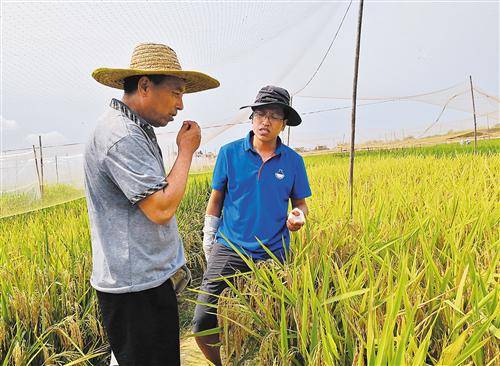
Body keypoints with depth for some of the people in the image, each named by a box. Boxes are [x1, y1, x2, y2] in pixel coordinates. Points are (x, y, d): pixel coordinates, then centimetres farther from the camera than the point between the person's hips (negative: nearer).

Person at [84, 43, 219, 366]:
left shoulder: (135, 130, 12)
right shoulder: (122, 136, -22)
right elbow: (161, 209, -26)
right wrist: (186, 151, -14)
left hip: (150, 278, 9)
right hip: (135, 288, -9)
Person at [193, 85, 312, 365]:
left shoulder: (294, 161, 0)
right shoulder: (229, 153, -2)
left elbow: (300, 203, 10)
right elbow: (216, 199, 7)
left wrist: (298, 216, -13)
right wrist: (208, 239, 10)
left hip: (273, 254, 1)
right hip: (230, 247, -1)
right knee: (203, 324, -9)